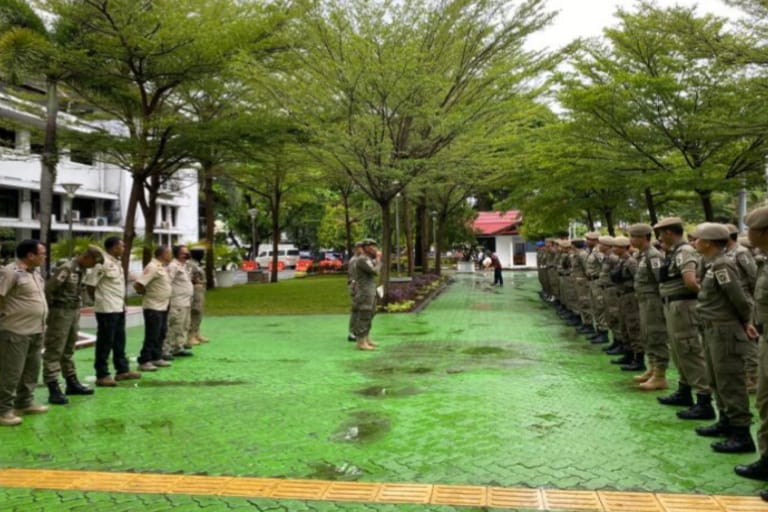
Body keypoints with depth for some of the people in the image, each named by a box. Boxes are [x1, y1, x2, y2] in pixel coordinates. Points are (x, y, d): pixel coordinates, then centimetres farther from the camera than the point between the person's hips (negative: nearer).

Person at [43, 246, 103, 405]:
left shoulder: (82, 270, 8)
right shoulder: (65, 269, -19)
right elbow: (47, 289, -21)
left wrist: (77, 309, 8)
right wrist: (51, 309, -11)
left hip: (74, 313, 9)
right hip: (61, 313, -9)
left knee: (68, 351, 17)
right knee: (54, 352, -4)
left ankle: (72, 383, 27)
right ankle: (53, 390, -3)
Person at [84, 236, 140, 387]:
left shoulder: (117, 263, 12)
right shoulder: (103, 263, -16)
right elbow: (90, 284, -16)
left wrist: (122, 302, 12)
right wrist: (100, 300, -5)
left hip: (119, 308, 9)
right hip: (107, 309, -9)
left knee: (119, 341, 16)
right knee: (105, 342, -2)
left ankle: (122, 370, 26)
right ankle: (102, 375, 6)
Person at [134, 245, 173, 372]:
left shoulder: (162, 267, 12)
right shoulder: (152, 267, -18)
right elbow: (138, 284, -24)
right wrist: (146, 293, -8)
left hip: (163, 306, 9)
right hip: (153, 307, -9)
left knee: (161, 334, 15)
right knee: (151, 336, -5)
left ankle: (156, 358, 24)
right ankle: (144, 361, 2)